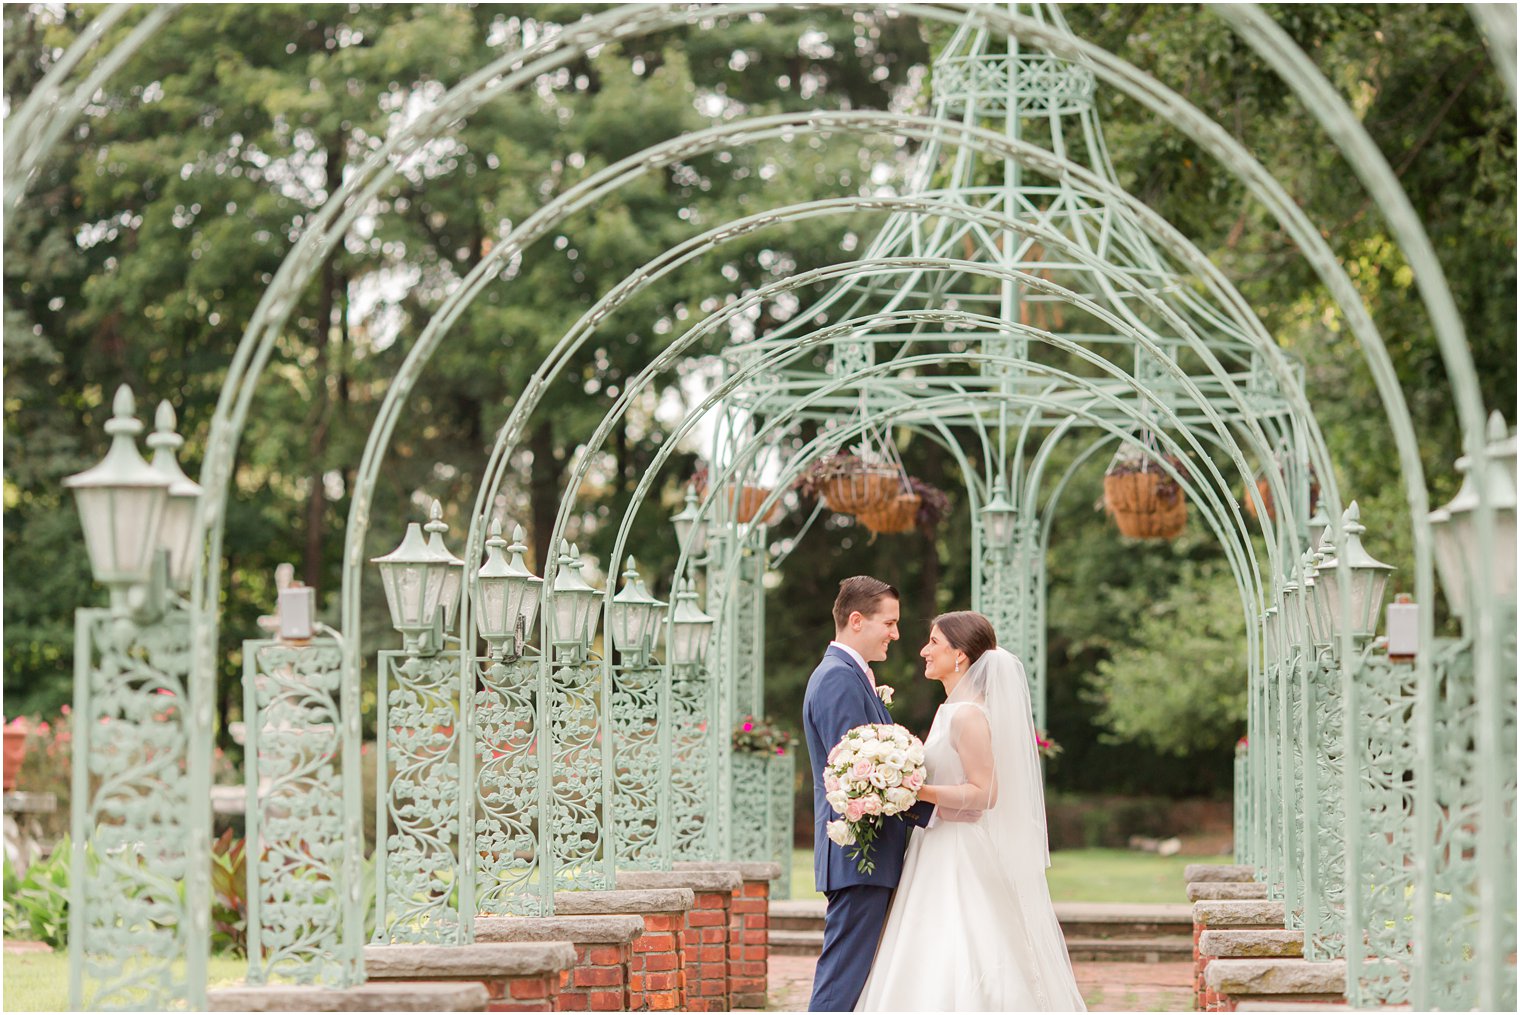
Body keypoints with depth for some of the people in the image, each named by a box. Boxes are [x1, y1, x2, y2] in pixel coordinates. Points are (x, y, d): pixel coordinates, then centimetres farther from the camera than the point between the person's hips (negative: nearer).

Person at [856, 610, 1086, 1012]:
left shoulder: (969, 715, -15)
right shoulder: (952, 710, 14)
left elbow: (985, 793, -20)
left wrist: (919, 791, -24)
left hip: (962, 862, -10)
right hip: (943, 857, 10)